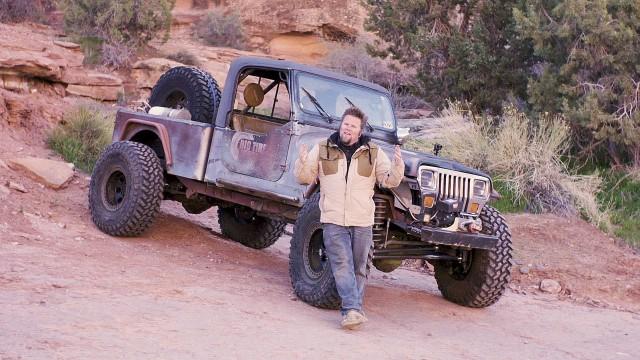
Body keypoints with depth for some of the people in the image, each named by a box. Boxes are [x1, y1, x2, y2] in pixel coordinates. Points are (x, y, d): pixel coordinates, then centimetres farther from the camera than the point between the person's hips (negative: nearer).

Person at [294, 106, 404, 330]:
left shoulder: (373, 153, 8)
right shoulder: (322, 150, 7)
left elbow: (389, 181, 6)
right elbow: (305, 178, 9)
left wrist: (397, 166, -13)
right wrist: (303, 163, -11)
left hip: (362, 221, 2)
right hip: (333, 221, -1)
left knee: (358, 268, 6)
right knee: (342, 266, -12)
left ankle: (352, 310, 14)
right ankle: (352, 310, -17)